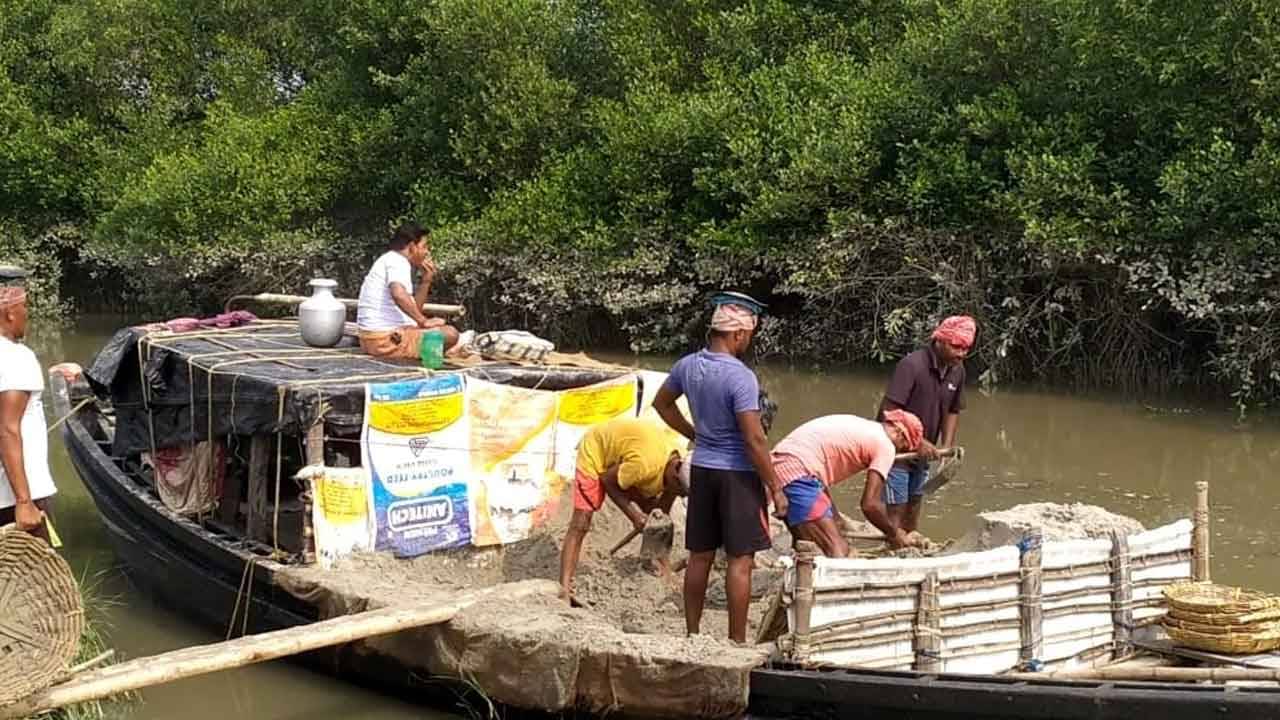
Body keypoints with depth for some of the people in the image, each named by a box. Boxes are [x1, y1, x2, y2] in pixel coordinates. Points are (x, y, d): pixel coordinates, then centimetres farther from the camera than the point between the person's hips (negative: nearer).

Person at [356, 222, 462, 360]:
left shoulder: (388, 260, 22)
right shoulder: (398, 261, -10)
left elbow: (413, 309, 21)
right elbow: (398, 294, -32)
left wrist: (426, 281, 12)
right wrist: (424, 321, -24)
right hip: (387, 339, -11)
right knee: (450, 334, -18)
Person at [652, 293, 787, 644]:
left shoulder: (687, 365, 0)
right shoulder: (741, 377, -21)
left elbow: (662, 403, 19)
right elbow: (754, 440, -21)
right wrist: (776, 488, -13)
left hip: (701, 468, 7)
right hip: (737, 473, -7)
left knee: (700, 557, 14)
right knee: (740, 560, 1)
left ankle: (692, 635, 22)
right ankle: (736, 642, 4)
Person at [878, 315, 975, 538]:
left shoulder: (957, 370, -2)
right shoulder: (911, 365, -24)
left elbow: (952, 411, 9)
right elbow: (889, 411, -27)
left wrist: (946, 447, -4)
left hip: (923, 453, 7)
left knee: (914, 508, 16)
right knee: (897, 510, -5)